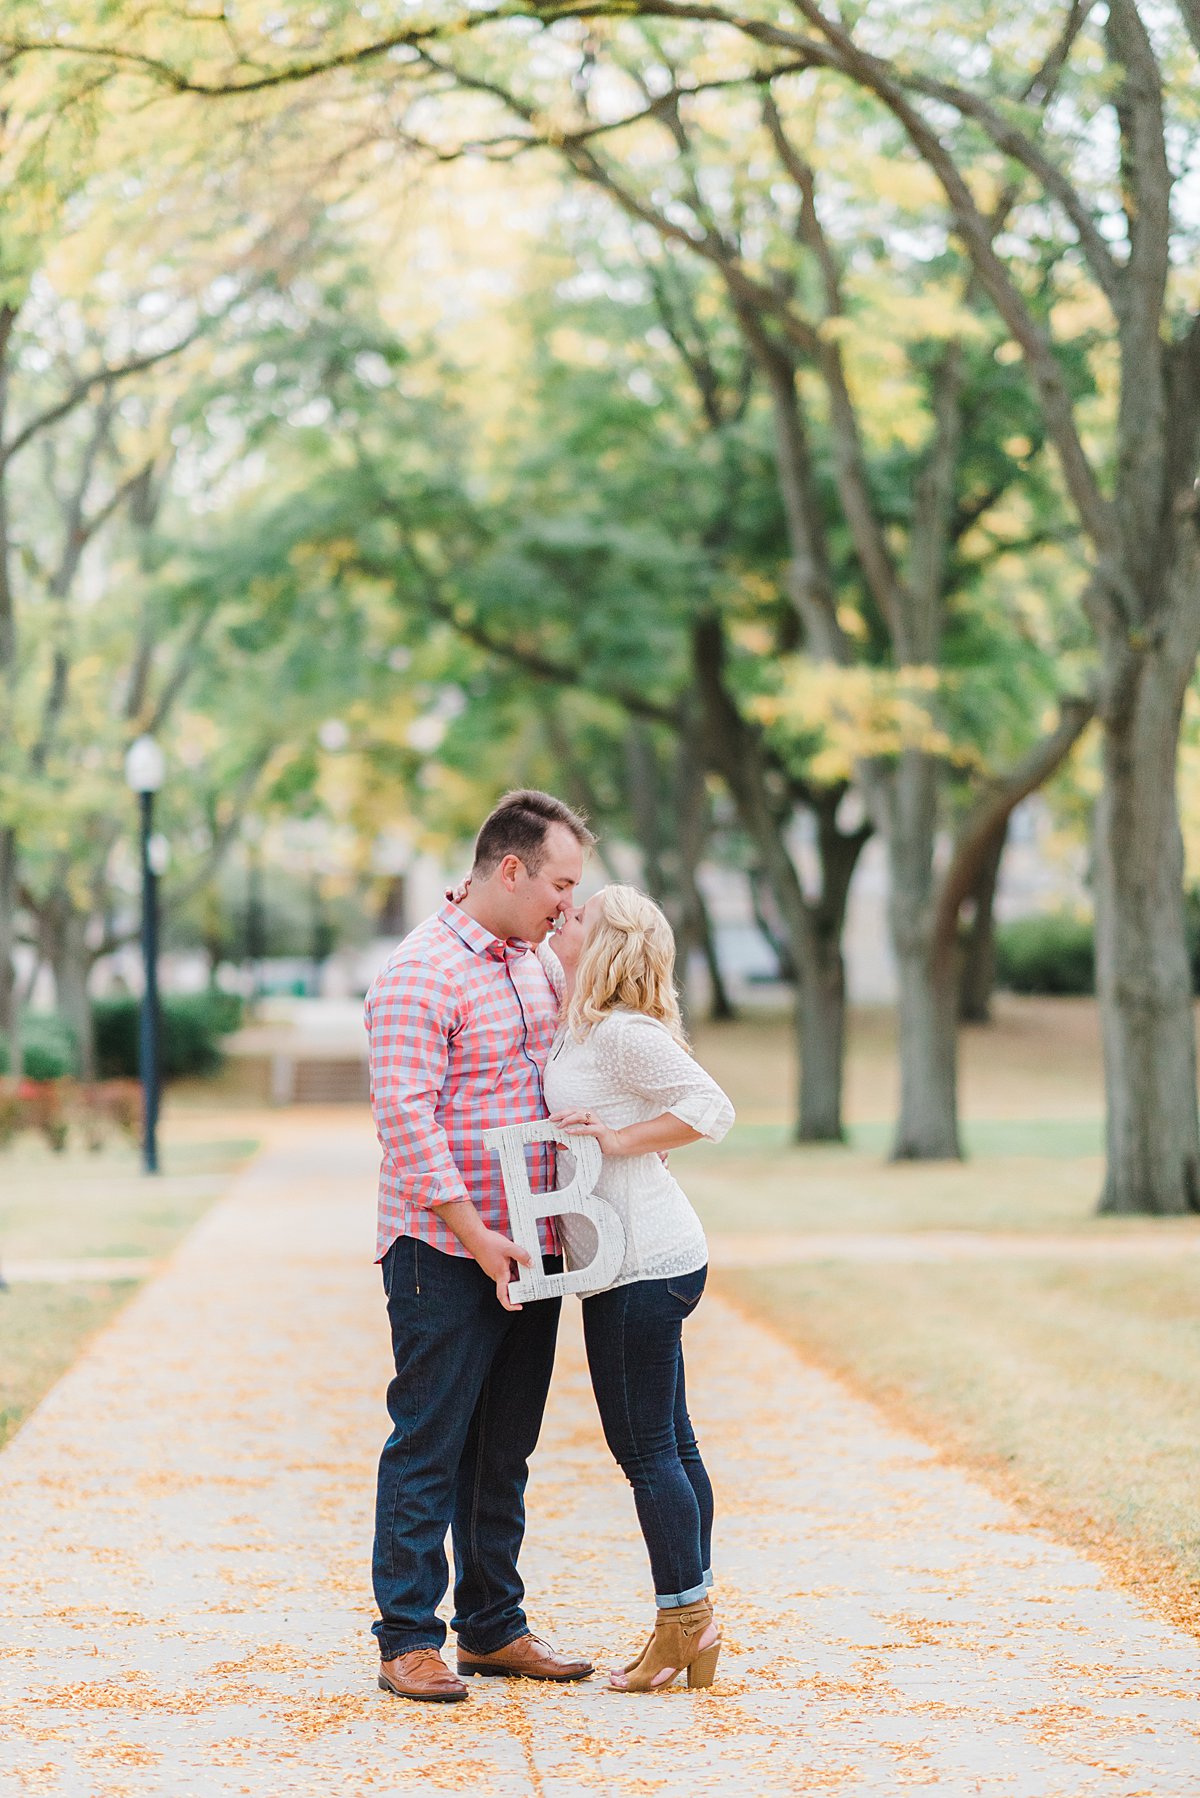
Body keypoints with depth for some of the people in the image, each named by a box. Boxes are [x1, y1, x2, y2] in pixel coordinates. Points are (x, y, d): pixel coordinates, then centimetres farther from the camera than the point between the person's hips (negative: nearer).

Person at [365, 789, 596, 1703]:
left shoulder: (542, 961, 14)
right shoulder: (420, 973, -13)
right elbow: (405, 1115, -19)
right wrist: (475, 1235, -21)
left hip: (530, 1250, 8)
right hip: (444, 1251, -8)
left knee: (504, 1451, 12)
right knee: (428, 1447, -2)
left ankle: (493, 1626, 21)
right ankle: (408, 1638, 4)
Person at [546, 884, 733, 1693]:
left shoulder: (625, 1033, -14)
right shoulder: (577, 1028, 15)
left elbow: (712, 1107, -20)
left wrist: (619, 1140, -20)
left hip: (642, 1263, -10)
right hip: (649, 1262, 10)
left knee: (645, 1447, -5)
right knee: (670, 1444, 11)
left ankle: (684, 1619, 2)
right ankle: (695, 1625, 16)